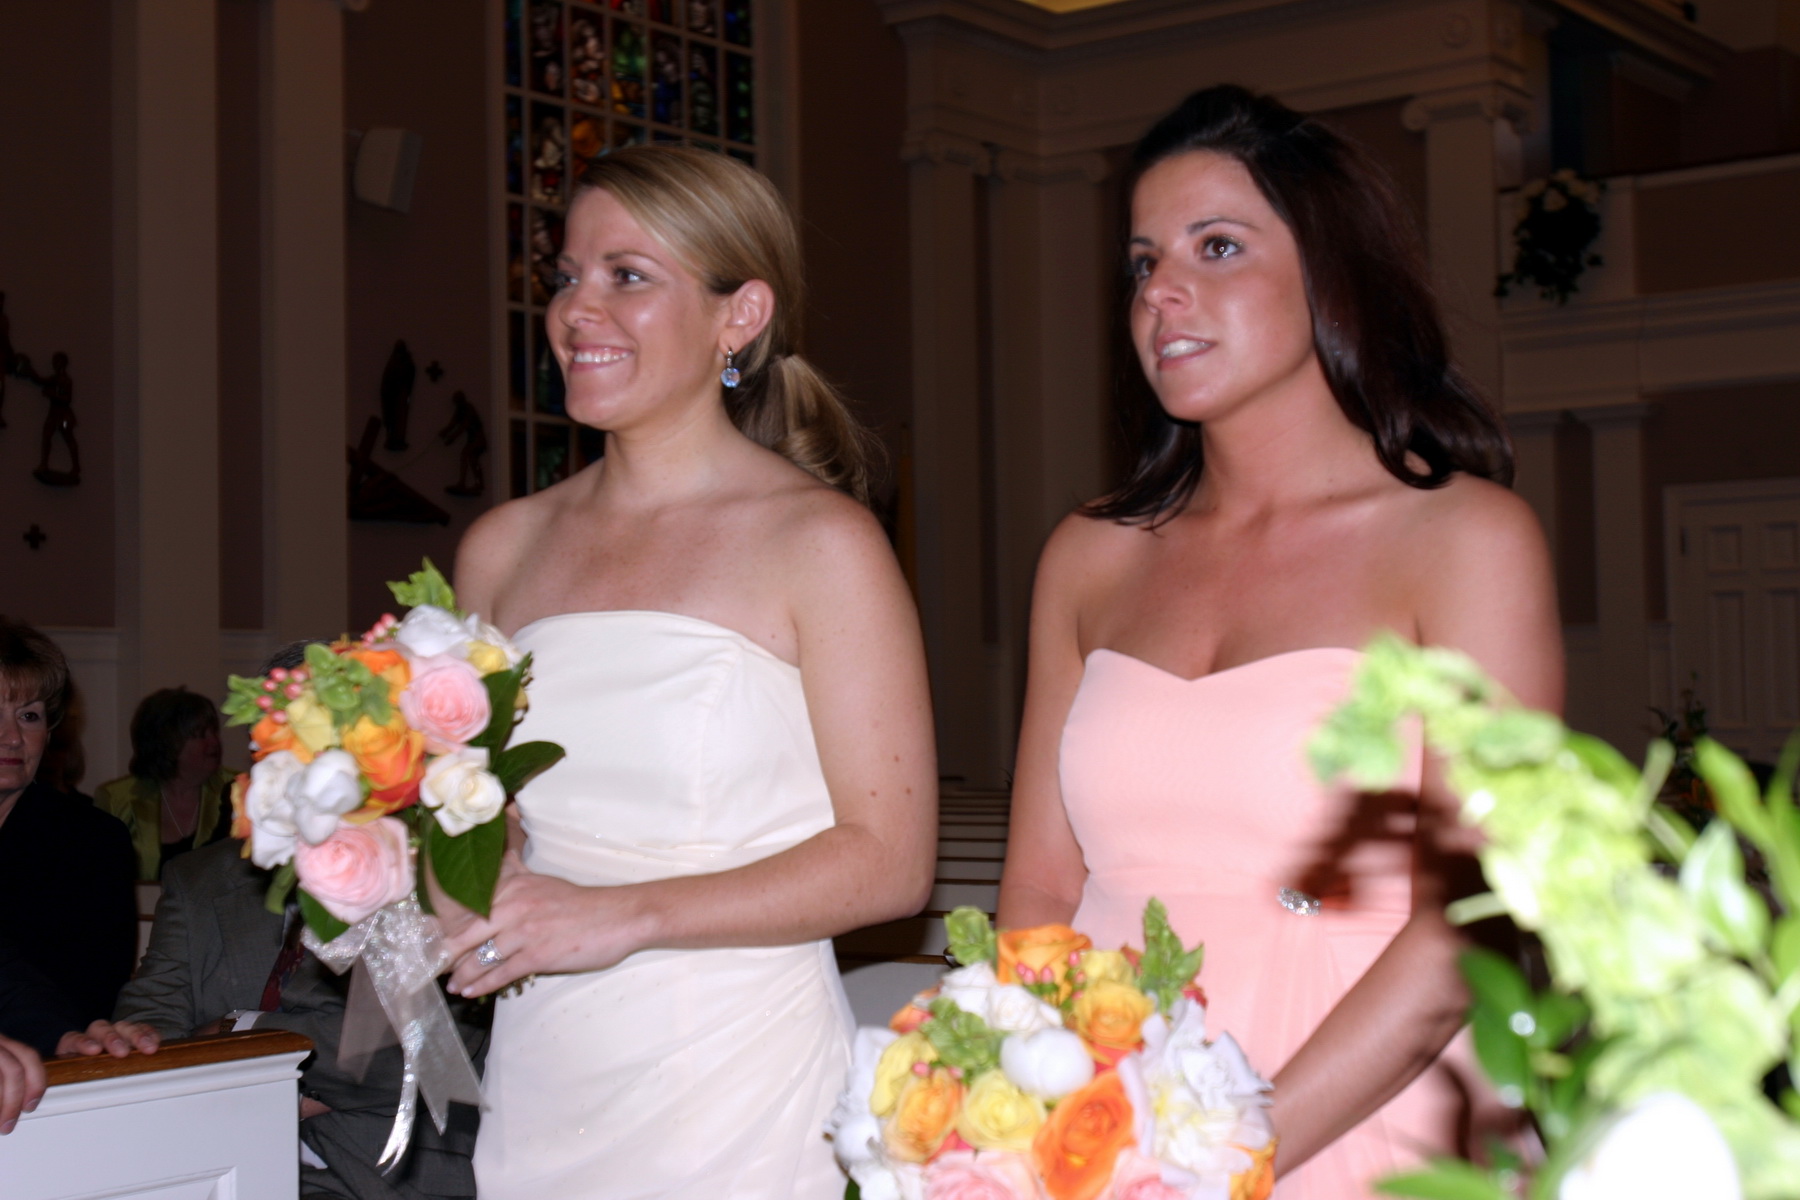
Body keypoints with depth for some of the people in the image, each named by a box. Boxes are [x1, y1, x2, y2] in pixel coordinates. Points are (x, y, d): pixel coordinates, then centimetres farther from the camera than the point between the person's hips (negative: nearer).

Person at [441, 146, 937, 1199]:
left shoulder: (818, 541, -9)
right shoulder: (504, 547, 7)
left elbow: (889, 859, -12)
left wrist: (624, 915, -19)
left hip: (736, 1100, -5)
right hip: (536, 1090, 5)